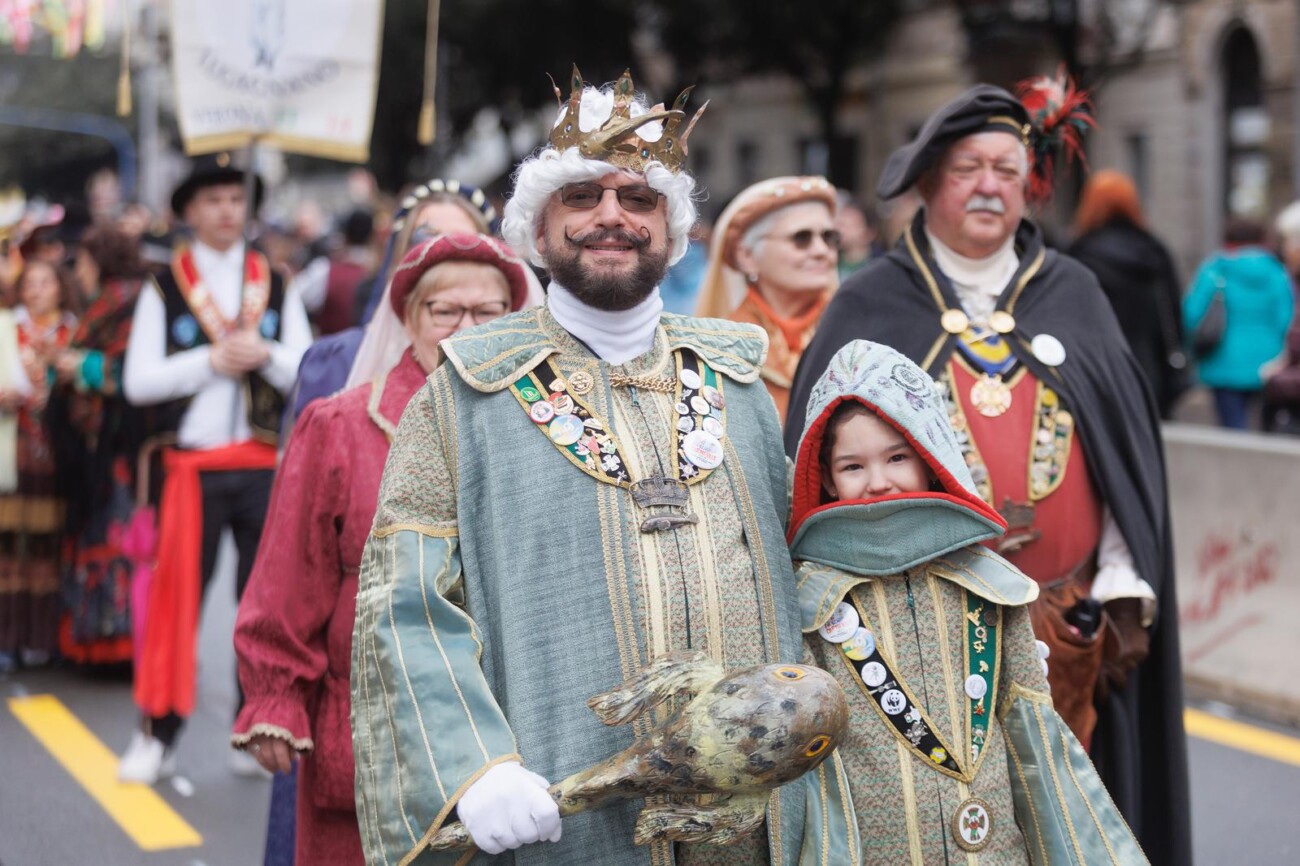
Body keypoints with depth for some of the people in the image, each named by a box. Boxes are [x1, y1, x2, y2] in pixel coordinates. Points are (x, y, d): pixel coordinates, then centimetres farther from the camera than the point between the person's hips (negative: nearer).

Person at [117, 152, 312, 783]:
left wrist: (266, 354, -13)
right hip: (193, 465, -2)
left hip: (266, 464, 2)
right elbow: (137, 382, -4)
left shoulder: (277, 287, 10)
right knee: (176, 596, -2)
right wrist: (212, 360, -12)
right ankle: (159, 736, 9)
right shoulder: (164, 289, 4)